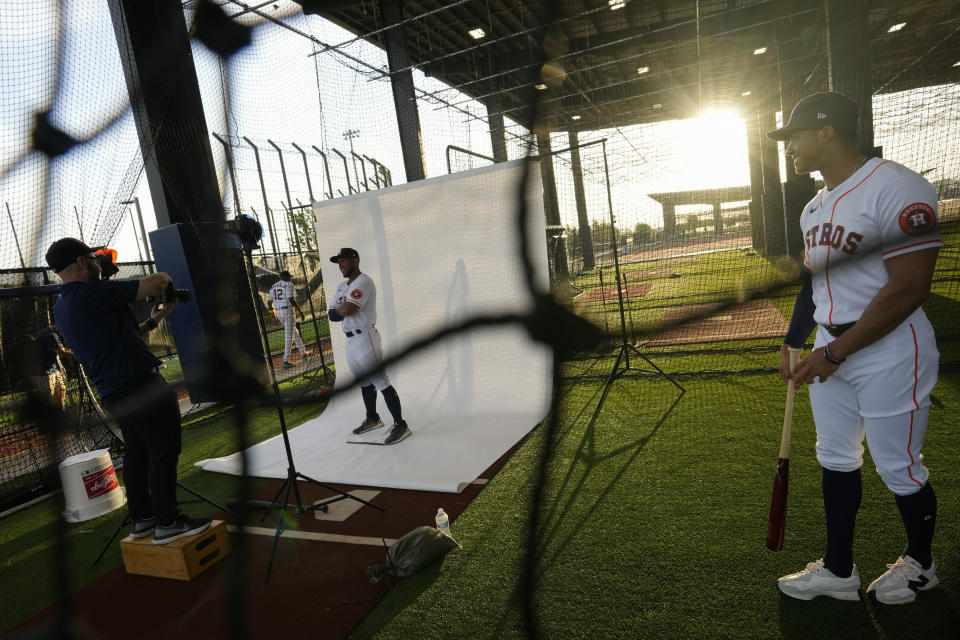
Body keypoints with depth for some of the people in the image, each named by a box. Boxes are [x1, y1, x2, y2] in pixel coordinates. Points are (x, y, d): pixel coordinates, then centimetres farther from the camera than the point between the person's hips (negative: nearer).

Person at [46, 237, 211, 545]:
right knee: (164, 451, -2)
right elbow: (156, 283, -20)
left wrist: (154, 320, 20)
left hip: (113, 393, 10)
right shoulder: (94, 292, -17)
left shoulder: (61, 308, 13)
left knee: (136, 452, 19)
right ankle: (167, 523, 4)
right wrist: (165, 279, 3)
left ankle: (142, 518, 28)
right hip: (141, 385, -10)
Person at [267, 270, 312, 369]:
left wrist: (274, 316, 17)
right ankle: (285, 361, -9)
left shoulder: (273, 286, 14)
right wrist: (299, 311, -11)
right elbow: (291, 300, -17)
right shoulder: (288, 284, -6)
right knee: (288, 336, -6)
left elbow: (269, 302, 11)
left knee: (294, 332, 21)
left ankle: (304, 353, 30)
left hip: (278, 313, 8)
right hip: (288, 311, -8)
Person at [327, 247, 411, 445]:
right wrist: (341, 309, -7)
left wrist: (338, 307, -1)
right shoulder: (342, 286, 17)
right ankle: (373, 419, 33)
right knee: (364, 382, 19)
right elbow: (332, 314, 14)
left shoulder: (363, 282, -13)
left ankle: (400, 425, -7)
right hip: (350, 341, 9)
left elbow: (347, 310, -24)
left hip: (365, 338, -9)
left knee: (381, 382, -10)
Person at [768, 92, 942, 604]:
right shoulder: (814, 206, 10)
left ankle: (920, 564, 36)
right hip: (829, 351, 8)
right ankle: (839, 571, 30)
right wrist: (793, 343, 13)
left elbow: (908, 289, -23)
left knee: (898, 469, 7)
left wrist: (835, 352, -22)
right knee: (835, 460, 14)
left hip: (889, 354, -8)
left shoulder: (896, 189, -18)